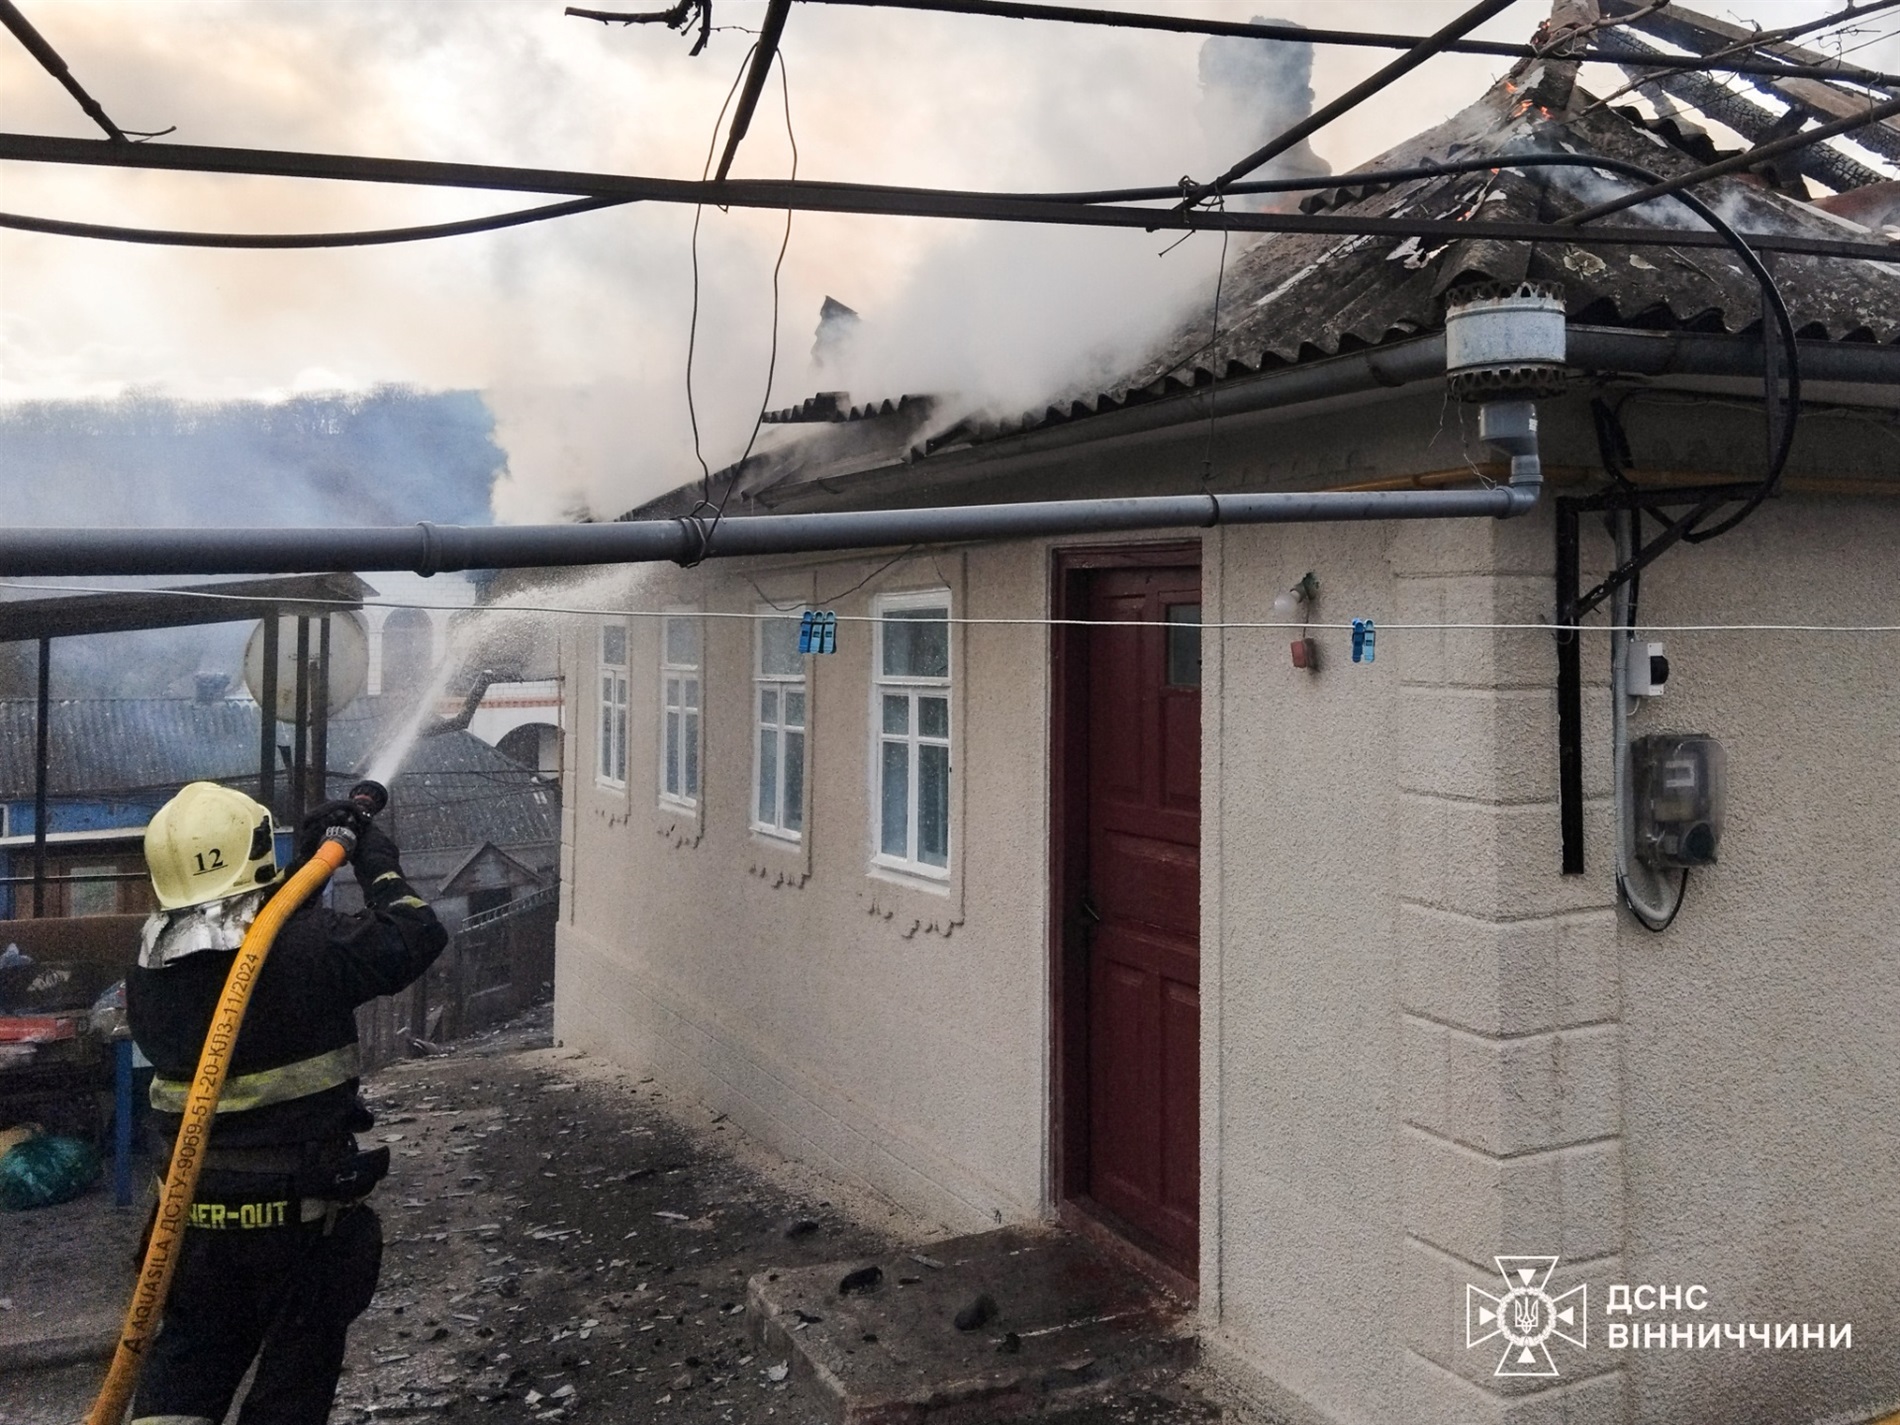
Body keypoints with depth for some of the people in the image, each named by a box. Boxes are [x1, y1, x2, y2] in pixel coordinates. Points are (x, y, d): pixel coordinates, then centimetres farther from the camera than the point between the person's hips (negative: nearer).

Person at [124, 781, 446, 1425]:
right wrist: (374, 856, 1)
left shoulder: (149, 974, -2)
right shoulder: (310, 947, -21)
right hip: (302, 1219, -4)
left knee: (184, 1366, 21)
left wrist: (304, 868, 15)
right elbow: (415, 936, -12)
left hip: (197, 1219, 5)